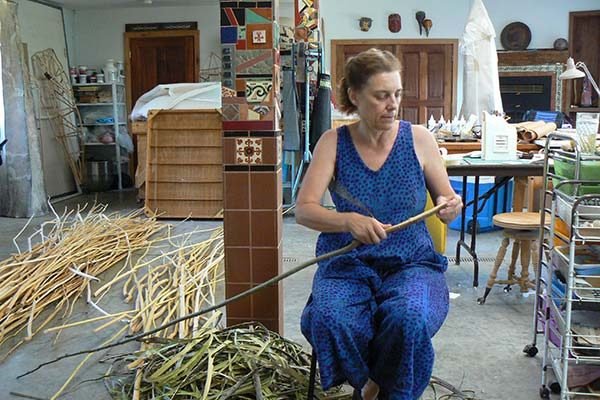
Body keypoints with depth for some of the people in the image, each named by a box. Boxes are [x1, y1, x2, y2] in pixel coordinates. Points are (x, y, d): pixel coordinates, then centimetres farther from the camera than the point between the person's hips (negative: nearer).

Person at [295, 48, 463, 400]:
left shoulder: (418, 138, 2)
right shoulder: (334, 142, 0)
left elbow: (448, 201, 9)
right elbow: (304, 210, -9)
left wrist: (450, 208, -16)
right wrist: (349, 221, -28)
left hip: (411, 263, 0)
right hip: (347, 264, 0)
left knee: (409, 318, -32)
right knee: (328, 319, -31)